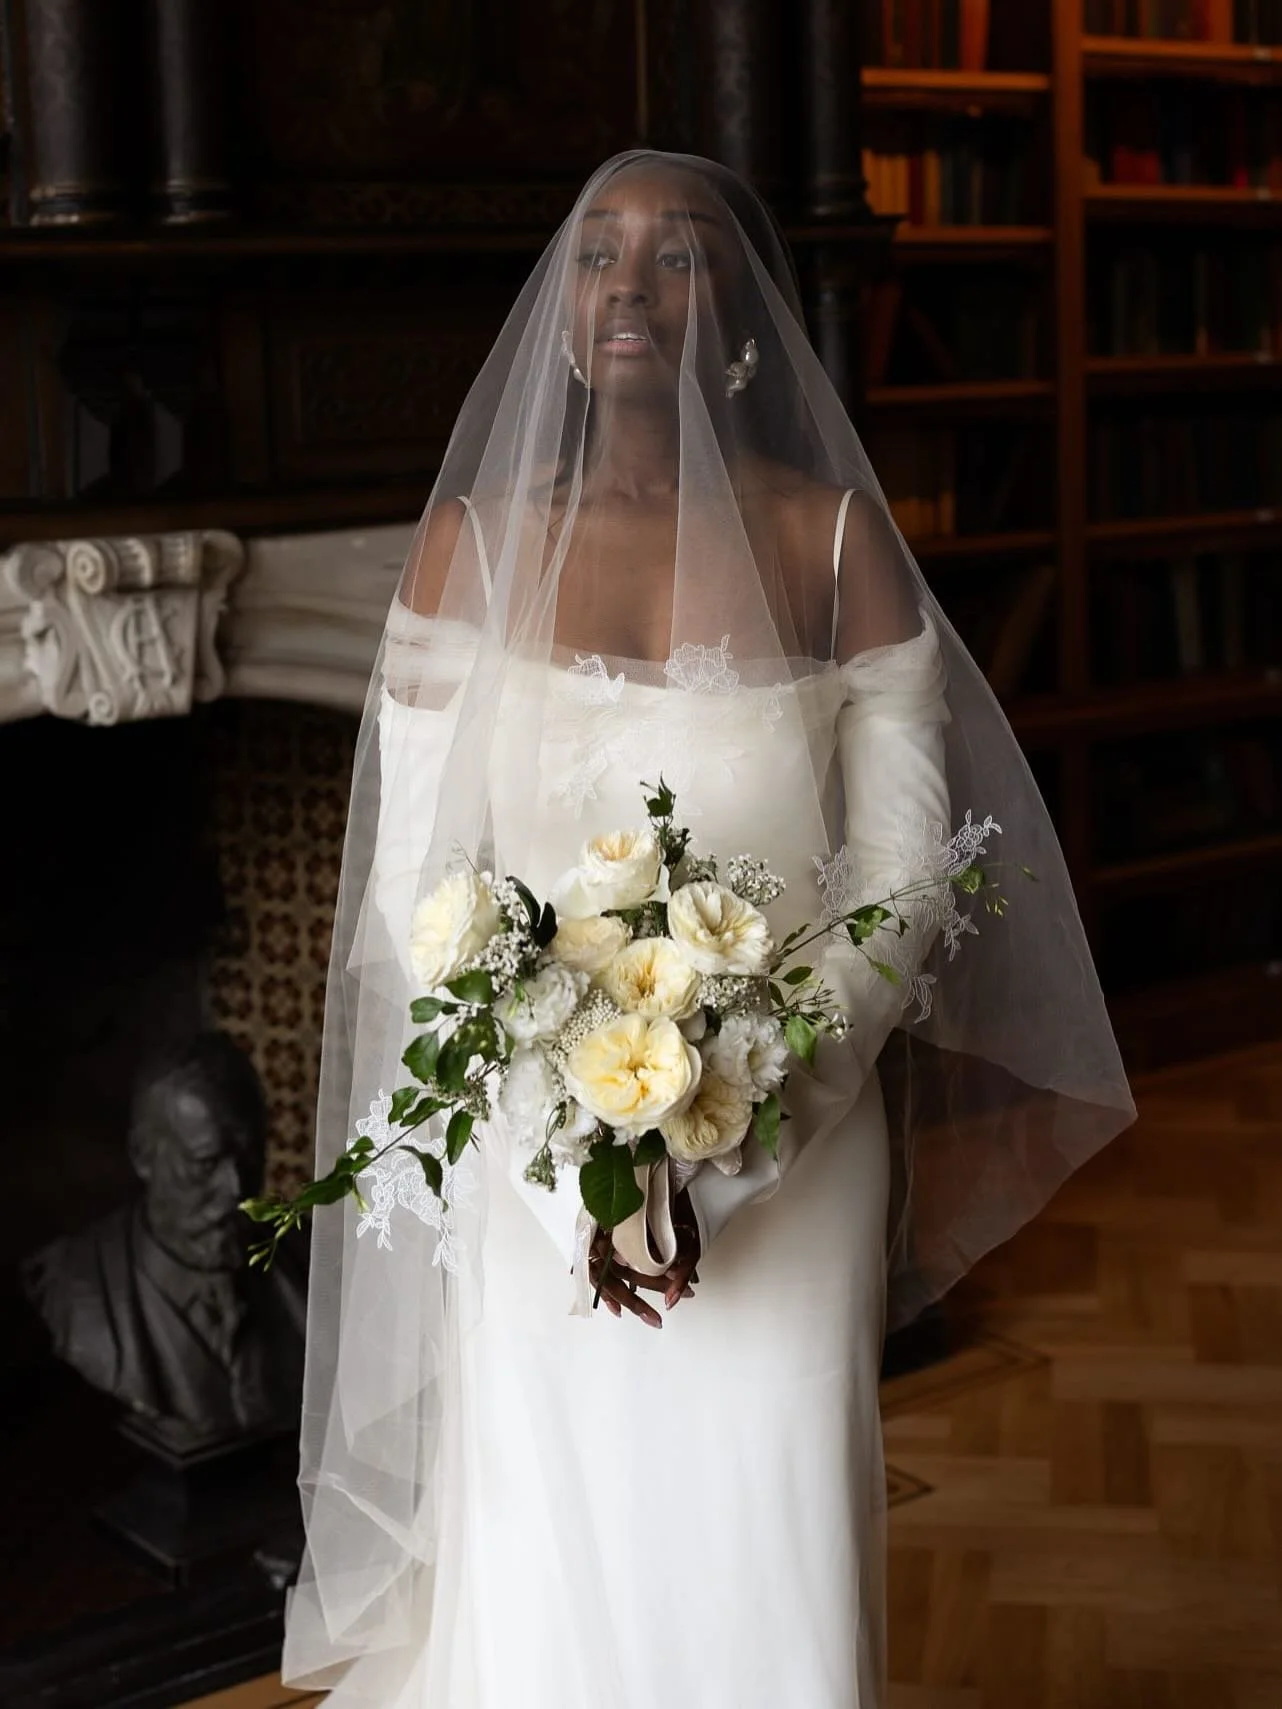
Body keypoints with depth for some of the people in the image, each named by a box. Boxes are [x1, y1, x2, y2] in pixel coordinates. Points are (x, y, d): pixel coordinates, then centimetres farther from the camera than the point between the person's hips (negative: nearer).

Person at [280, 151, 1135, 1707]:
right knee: (552, 1573, 8)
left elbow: (904, 859, -4)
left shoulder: (831, 536, -2)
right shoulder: (478, 539, -1)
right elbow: (415, 876, -3)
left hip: (787, 1157, 0)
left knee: (765, 1574, 4)